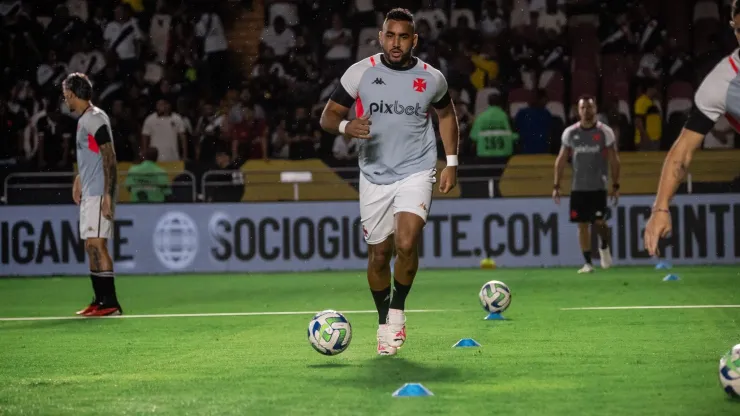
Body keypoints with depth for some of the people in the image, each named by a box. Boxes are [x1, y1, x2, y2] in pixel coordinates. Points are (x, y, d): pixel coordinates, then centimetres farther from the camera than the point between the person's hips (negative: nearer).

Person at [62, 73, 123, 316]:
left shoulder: (96, 119, -13)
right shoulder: (83, 120, 16)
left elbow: (109, 158, -18)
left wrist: (107, 195, -22)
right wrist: (79, 181, 22)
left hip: (99, 193, -10)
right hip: (88, 193, 10)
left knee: (97, 244, -12)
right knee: (90, 246, 10)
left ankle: (110, 303, -12)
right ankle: (100, 301, 13)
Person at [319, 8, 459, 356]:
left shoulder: (432, 78, 0)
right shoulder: (359, 73, -4)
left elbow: (447, 114, 19)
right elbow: (327, 116, 1)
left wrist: (451, 162, 12)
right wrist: (345, 126, -22)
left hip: (416, 173, -1)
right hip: (374, 176, 1)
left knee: (406, 245, -22)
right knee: (378, 254, 7)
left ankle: (397, 309, 2)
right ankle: (384, 322, 28)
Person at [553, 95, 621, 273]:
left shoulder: (605, 132, -3)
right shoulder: (570, 132, 3)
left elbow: (614, 160, 1)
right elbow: (561, 160, 8)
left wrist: (615, 185, -4)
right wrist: (556, 186, 3)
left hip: (598, 186, -2)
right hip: (578, 187, 2)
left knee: (599, 221, -11)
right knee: (582, 224, 1)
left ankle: (604, 247, 20)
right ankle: (588, 263, 7)